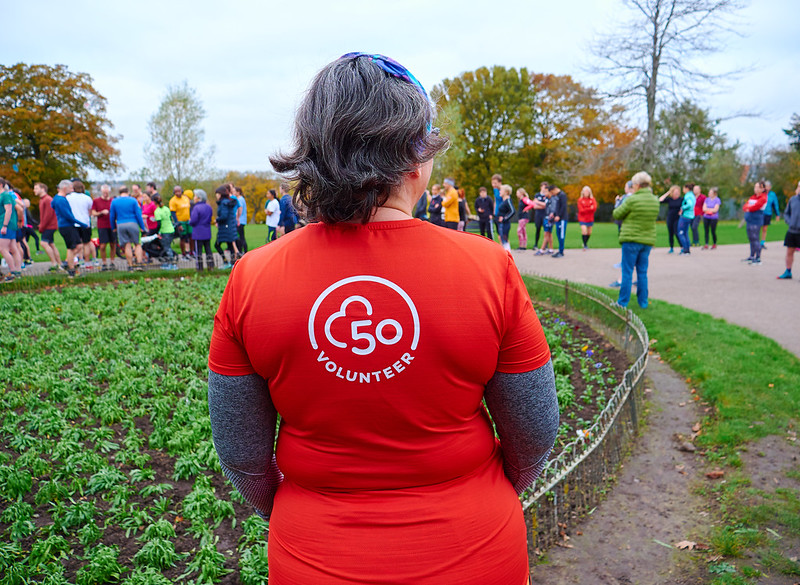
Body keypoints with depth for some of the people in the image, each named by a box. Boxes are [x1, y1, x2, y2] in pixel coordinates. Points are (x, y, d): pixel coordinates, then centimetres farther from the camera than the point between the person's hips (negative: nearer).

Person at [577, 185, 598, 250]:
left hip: (590, 219, 3)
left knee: (589, 233, 9)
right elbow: (581, 210, -11)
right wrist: (590, 208, -14)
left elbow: (594, 208, -11)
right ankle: (585, 245, -8)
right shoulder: (580, 200, -4)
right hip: (582, 219, -3)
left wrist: (586, 209, -18)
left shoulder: (592, 199, 2)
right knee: (584, 231, -18)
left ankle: (586, 243, 32)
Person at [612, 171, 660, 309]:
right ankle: (643, 301, 17)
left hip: (631, 240, -5)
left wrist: (623, 204, 13)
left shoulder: (632, 200, -14)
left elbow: (617, 215, -5)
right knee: (642, 272, 13)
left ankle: (623, 302, 6)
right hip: (648, 241, 5)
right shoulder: (655, 201, 5)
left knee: (627, 272, 2)